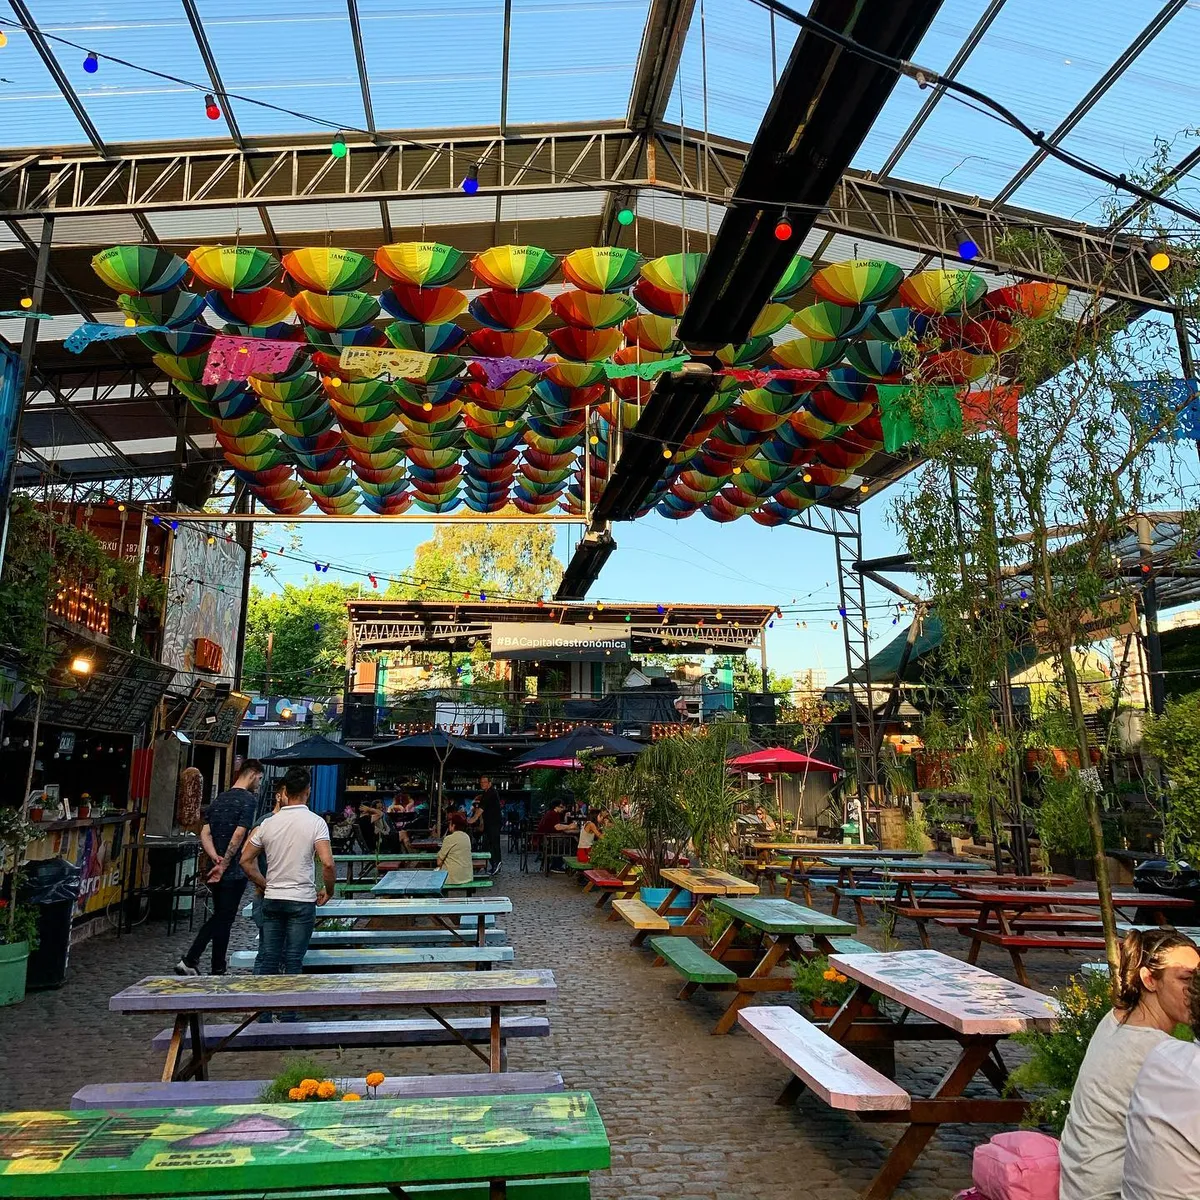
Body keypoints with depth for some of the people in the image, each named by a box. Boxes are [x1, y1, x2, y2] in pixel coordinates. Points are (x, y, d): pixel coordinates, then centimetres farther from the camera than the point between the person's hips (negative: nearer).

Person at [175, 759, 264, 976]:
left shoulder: (219, 799, 12)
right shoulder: (249, 800, -13)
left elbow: (204, 833, 6)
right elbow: (238, 836, -21)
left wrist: (216, 859, -5)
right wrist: (224, 865, -15)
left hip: (216, 871, 7)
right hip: (234, 873, -7)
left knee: (217, 917, 20)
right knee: (224, 921, 4)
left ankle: (189, 960, 14)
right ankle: (218, 971, 15)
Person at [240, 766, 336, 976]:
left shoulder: (268, 823, 1)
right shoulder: (315, 822, -12)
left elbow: (246, 860, 6)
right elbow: (327, 863, -20)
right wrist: (329, 890, -3)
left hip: (272, 898, 3)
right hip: (302, 900, -3)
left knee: (266, 957, 12)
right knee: (293, 961, 6)